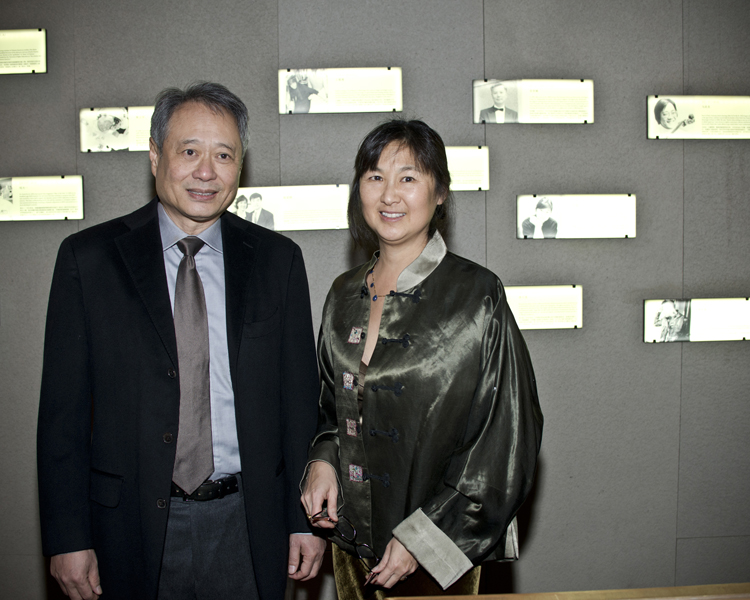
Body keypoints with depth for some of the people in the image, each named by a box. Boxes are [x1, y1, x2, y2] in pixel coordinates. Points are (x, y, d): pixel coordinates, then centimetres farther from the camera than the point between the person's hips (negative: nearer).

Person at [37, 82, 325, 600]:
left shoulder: (277, 259, 2)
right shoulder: (88, 258, -2)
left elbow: (300, 397, 4)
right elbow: (63, 410, -2)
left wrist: (305, 519, 1)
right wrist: (68, 538, -5)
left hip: (248, 525, 1)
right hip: (133, 528, -1)